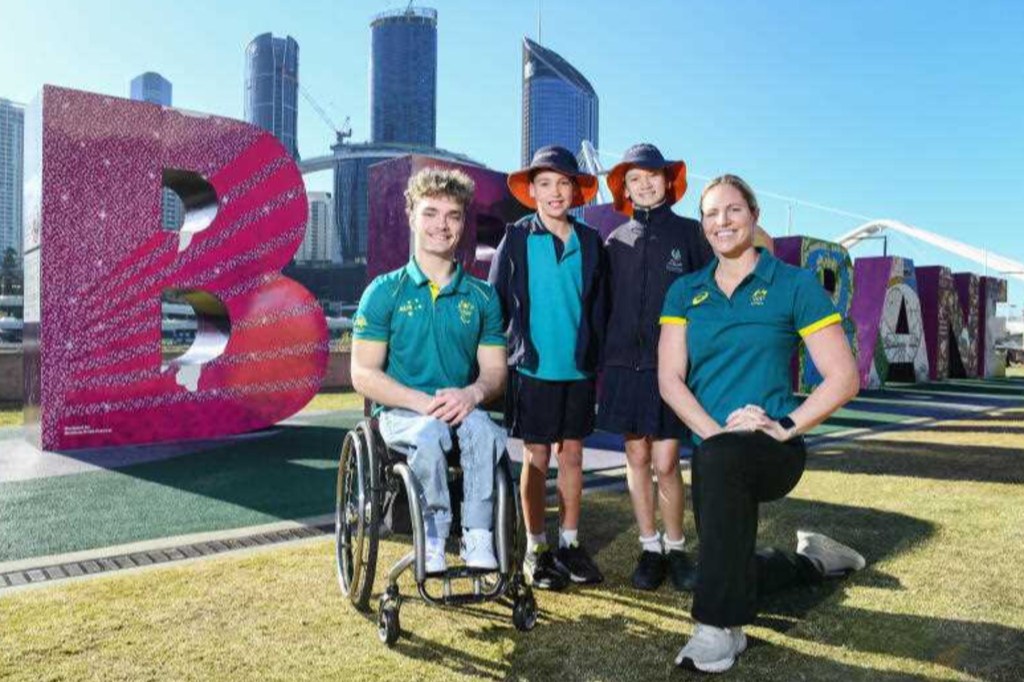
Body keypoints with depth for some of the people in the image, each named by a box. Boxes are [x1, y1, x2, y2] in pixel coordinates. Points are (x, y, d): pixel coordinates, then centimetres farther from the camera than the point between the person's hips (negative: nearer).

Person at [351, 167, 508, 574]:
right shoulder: (385, 291, 2)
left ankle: (478, 539, -23)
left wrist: (473, 393, -17)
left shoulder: (482, 296, 9)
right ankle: (433, 540, -18)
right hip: (401, 413, -2)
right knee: (430, 433, -36)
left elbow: (495, 370, 7)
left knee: (484, 431, -33)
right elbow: (363, 375, -4)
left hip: (462, 410, 2)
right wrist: (423, 402, -19)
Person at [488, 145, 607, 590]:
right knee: (536, 459, 5)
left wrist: (597, 360, 7)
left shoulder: (590, 242, 6)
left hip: (578, 370, 3)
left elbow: (598, 307, 11)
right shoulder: (516, 239, -1)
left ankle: (569, 545, 25)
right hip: (532, 369, -3)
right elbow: (497, 301, 1)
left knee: (572, 456, 11)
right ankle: (535, 550, 19)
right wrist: (507, 354, -2)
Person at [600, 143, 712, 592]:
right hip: (625, 363, 3)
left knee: (665, 463, -4)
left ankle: (676, 548, 17)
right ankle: (650, 548, 20)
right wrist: (600, 363, 8)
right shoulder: (615, 243, 10)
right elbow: (603, 306, 13)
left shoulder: (689, 234, 4)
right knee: (637, 459, 7)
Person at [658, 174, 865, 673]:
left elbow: (843, 377, -8)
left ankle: (720, 627, -28)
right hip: (713, 453, 5)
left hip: (774, 450, -5)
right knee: (735, 573, 15)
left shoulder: (795, 285, -3)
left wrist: (785, 425, -22)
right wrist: (714, 429, -19)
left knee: (719, 458, -39)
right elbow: (669, 378, -3)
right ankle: (812, 560, 47)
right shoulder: (685, 291, 6)